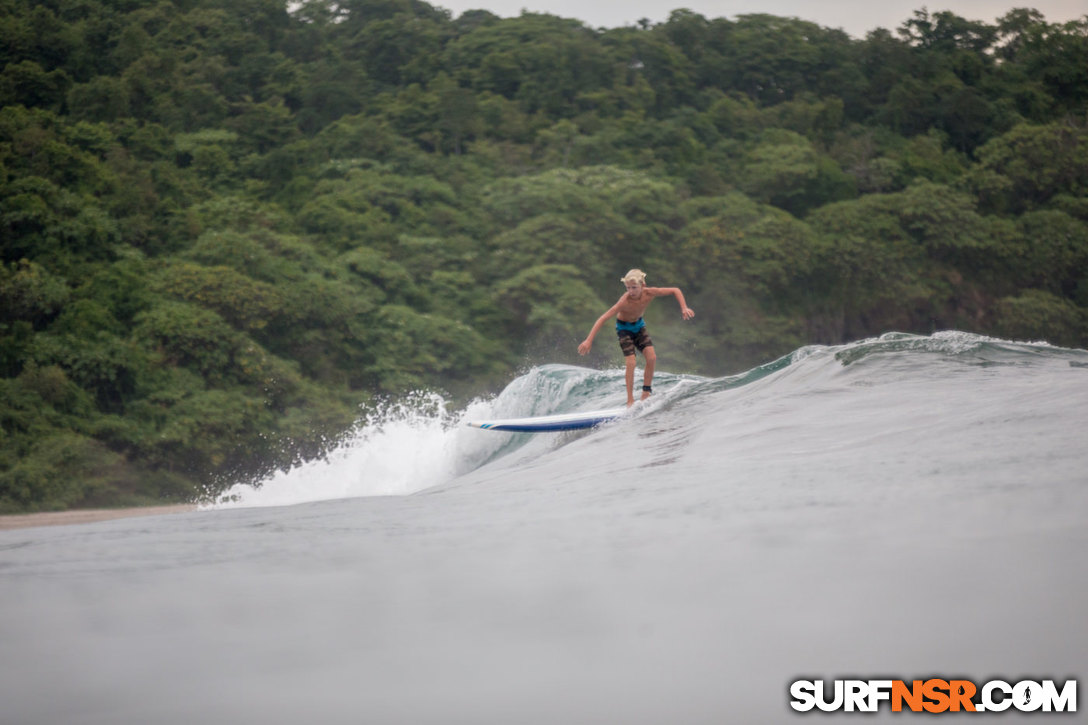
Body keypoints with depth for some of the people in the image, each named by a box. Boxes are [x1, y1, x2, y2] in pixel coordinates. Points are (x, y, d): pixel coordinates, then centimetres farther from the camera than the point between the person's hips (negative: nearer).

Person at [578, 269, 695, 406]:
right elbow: (603, 319, -37)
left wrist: (684, 308, -24)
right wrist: (589, 340, -42)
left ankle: (645, 395, 3)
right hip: (624, 328, -4)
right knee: (631, 363, -17)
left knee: (652, 358, -11)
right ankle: (630, 401, -9)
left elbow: (675, 291, -11)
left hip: (638, 325, 4)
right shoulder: (625, 301, -36)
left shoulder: (649, 293, -25)